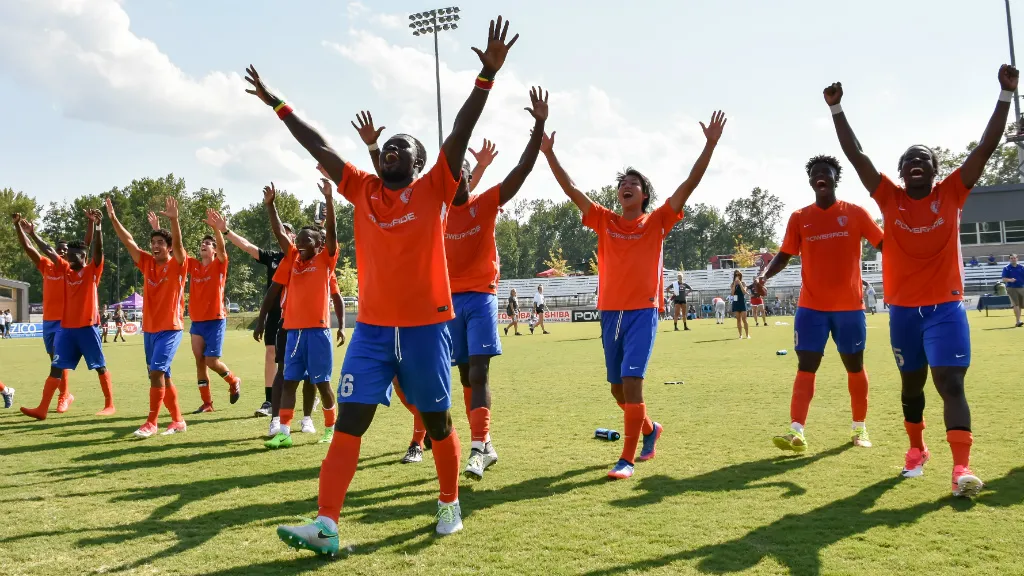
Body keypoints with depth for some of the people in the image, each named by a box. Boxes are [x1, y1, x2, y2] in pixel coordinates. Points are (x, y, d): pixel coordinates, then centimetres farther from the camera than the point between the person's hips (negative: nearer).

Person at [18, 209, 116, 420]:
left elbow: (98, 249, -19)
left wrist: (97, 226, -33)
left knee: (100, 366, 2)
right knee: (56, 367, 2)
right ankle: (42, 409, 2)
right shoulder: (66, 269, 11)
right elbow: (49, 251, 15)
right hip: (66, 327, 6)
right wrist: (32, 233, 11)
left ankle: (109, 405, 10)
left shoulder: (92, 270, -4)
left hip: (88, 327, -6)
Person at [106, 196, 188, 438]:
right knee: (162, 376, 10)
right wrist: (113, 218, -8)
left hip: (170, 328, -7)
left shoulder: (177, 265, -7)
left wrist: (174, 219, -39)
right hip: (149, 328, 7)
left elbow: (178, 244, -25)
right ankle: (178, 421, 20)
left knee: (156, 372, -17)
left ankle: (151, 423, -9)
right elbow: (128, 241, 2)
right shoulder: (147, 263, 7)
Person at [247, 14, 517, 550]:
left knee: (438, 421, 10)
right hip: (372, 328, 3)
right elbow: (320, 147, 12)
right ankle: (326, 525, -4)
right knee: (348, 422, -4)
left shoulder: (435, 189, 1)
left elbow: (460, 133, -9)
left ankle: (449, 503, 30)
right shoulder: (363, 189, 9)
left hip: (426, 326, -2)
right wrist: (278, 104, 15)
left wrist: (487, 76, -16)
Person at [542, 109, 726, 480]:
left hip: (643, 312, -4)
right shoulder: (604, 221, 9)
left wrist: (710, 144, -8)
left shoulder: (657, 222, 3)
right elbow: (570, 189, 5)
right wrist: (548, 152, -2)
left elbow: (689, 184, -3)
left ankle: (627, 459, -7)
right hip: (610, 312, 4)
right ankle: (649, 430, 40)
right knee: (618, 388, 13)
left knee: (631, 382, -14)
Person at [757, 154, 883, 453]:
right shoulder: (799, 218, 3)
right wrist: (765, 274, -13)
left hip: (849, 305, 0)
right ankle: (797, 432, -13)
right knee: (806, 366, -7)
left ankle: (860, 428, 26)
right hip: (811, 305, 0)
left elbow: (885, 244, 1)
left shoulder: (855, 213, 0)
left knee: (854, 365, 11)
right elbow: (785, 254, 6)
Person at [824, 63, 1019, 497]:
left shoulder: (952, 194, 0)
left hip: (945, 306, -2)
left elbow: (987, 147, -4)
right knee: (912, 383, 15)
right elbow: (856, 154, -3)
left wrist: (1006, 94, -9)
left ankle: (961, 467, -17)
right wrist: (836, 108, -7)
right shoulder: (890, 198, 0)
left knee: (950, 382, -11)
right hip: (904, 309, 2)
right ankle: (916, 448, 34)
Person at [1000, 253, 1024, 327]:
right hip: (1011, 288, -3)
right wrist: (1010, 280, -24)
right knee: (1016, 305, -12)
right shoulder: (1006, 268, 1)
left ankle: (1018, 321, 17)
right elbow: (1004, 279, -5)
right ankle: (1018, 321, -15)